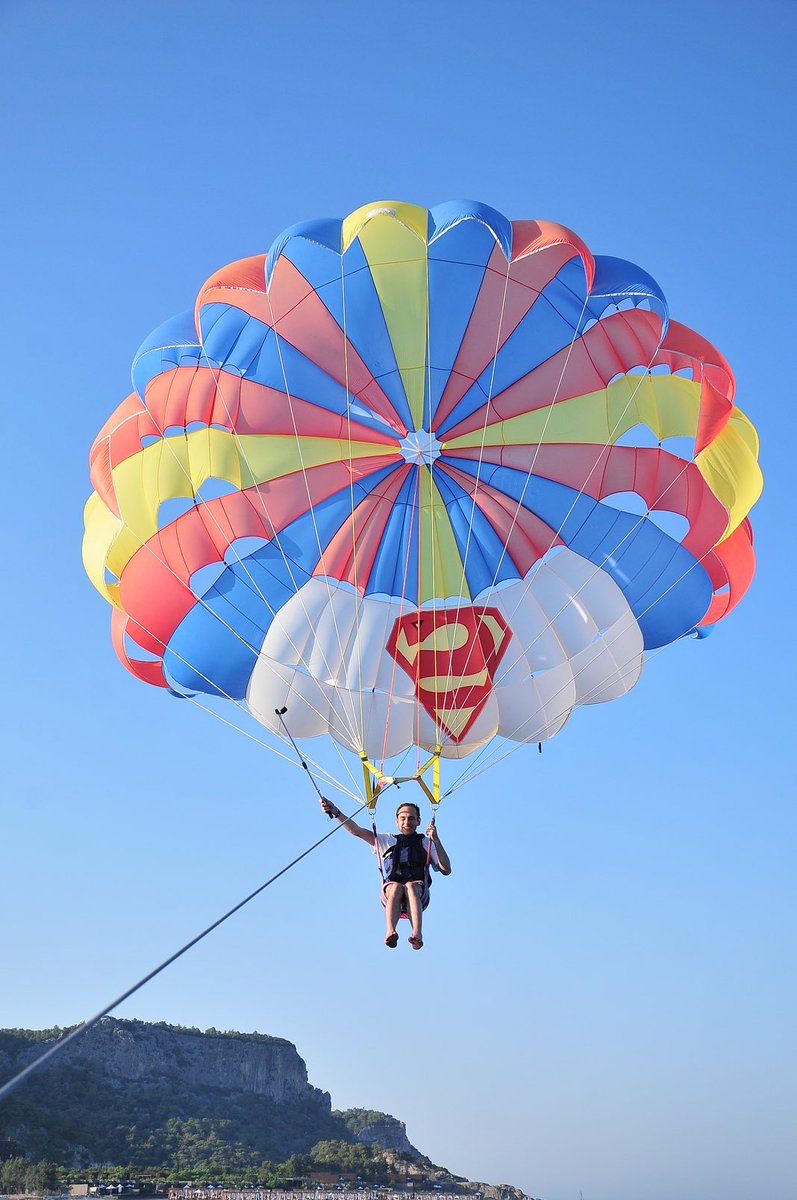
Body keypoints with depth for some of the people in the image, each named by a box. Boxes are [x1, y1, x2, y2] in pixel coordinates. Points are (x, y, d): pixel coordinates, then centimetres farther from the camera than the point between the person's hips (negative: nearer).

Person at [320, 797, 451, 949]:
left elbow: (446, 870, 8)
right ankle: (390, 932, -57)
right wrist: (336, 812, 0)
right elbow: (356, 830, 14)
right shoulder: (386, 840, 24)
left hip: (419, 894, -1)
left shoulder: (426, 843, 20)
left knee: (411, 886, -35)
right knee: (396, 887, -34)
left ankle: (417, 934, -56)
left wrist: (436, 840, -3)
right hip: (390, 890, 1)